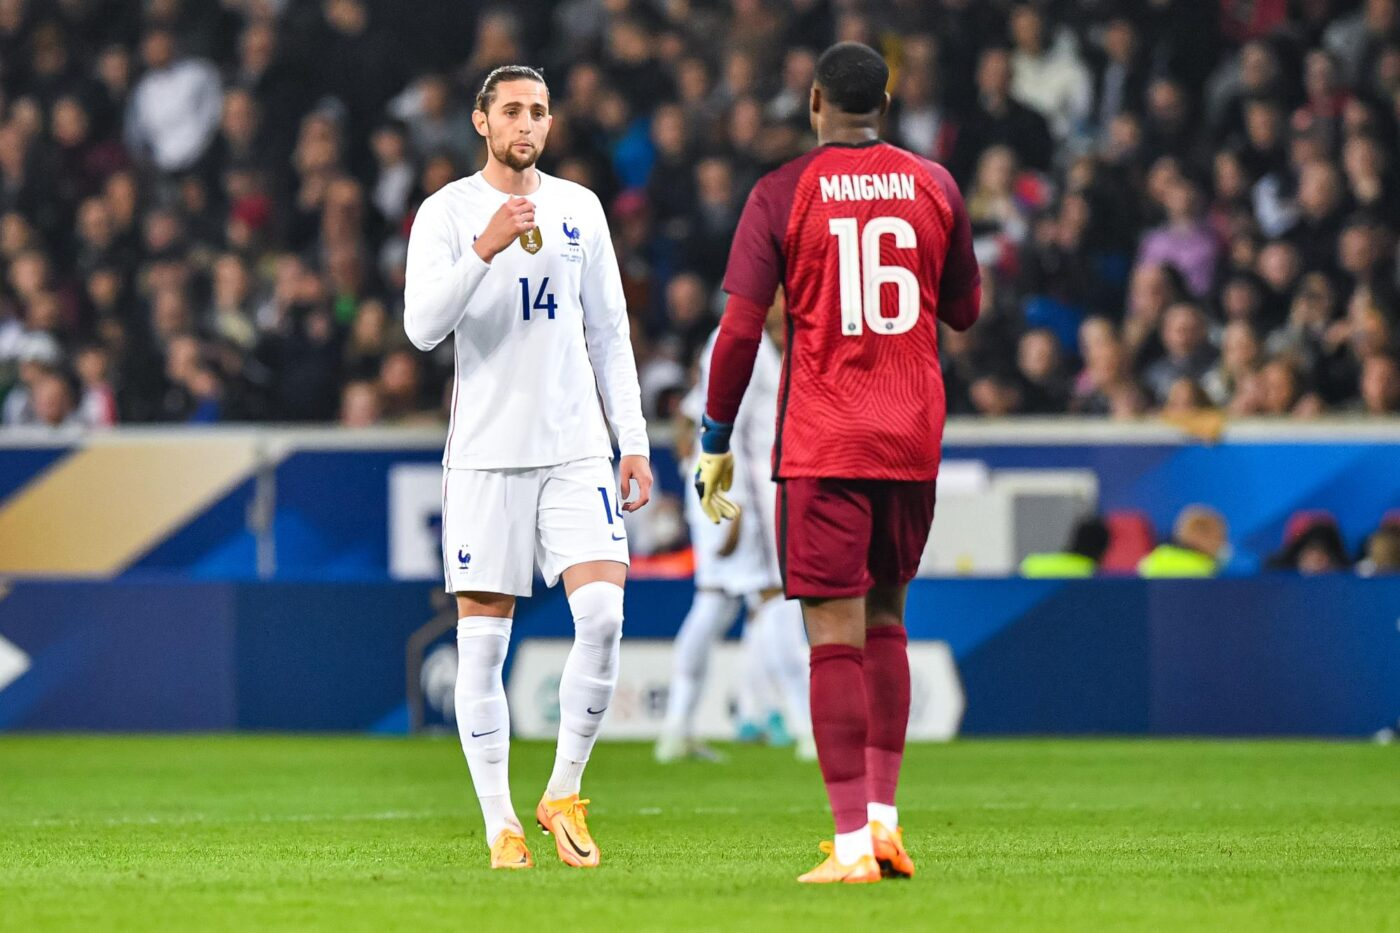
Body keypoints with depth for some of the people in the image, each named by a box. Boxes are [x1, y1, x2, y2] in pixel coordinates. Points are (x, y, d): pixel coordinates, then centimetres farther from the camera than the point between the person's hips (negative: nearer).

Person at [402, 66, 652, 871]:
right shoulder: (448, 213, 0)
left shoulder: (579, 209, 11)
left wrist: (634, 440, 8)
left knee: (603, 611, -14)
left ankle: (565, 794, 0)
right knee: (483, 642, -2)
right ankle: (501, 824, 5)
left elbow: (609, 332, 15)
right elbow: (422, 327, -12)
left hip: (577, 448, 2)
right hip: (485, 453, -2)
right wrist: (486, 248, -24)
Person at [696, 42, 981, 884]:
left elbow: (740, 328, -6)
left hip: (822, 444, -3)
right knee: (885, 618, 19)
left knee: (836, 634, -5)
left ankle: (852, 844, -10)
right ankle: (883, 814, 13)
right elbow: (965, 311, 16)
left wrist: (716, 443, 1)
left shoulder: (782, 194, -3)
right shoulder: (933, 186, 6)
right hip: (913, 437, 3)